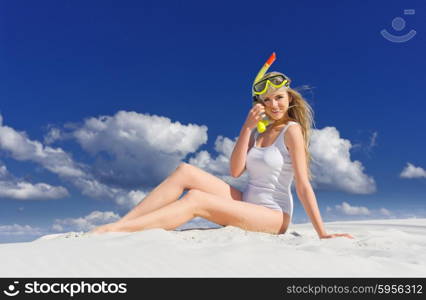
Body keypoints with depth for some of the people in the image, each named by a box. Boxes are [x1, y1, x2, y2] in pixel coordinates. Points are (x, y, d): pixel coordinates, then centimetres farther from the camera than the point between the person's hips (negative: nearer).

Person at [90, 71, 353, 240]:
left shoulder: (292, 130, -6)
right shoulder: (257, 132, 13)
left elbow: (304, 185, -12)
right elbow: (236, 171, -1)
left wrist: (322, 234, -16)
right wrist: (247, 127, -8)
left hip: (273, 216, -6)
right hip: (247, 204, 6)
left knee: (196, 199, -29)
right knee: (186, 171, -14)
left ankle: (110, 231, -31)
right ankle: (119, 224, -19)